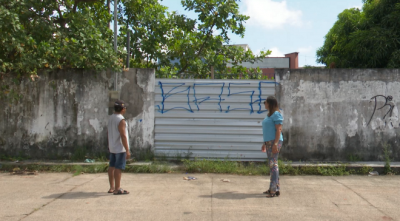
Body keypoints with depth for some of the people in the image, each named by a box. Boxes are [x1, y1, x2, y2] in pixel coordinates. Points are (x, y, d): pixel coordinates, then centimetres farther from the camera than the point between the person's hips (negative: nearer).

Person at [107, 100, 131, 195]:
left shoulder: (111, 118, 7)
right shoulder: (121, 120, -19)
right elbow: (123, 136, -22)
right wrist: (127, 150, -19)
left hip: (112, 147, 9)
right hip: (120, 148, -9)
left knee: (112, 166, 12)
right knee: (118, 168, -5)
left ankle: (112, 187, 20)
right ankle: (117, 189, -1)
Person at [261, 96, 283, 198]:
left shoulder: (276, 114, -11)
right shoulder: (269, 114, 18)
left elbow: (279, 130, -17)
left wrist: (275, 144, -22)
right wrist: (265, 143, 22)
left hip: (274, 142, -10)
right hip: (269, 142, 10)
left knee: (273, 164, -9)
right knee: (271, 164, 12)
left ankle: (274, 190, -6)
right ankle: (273, 188, 19)